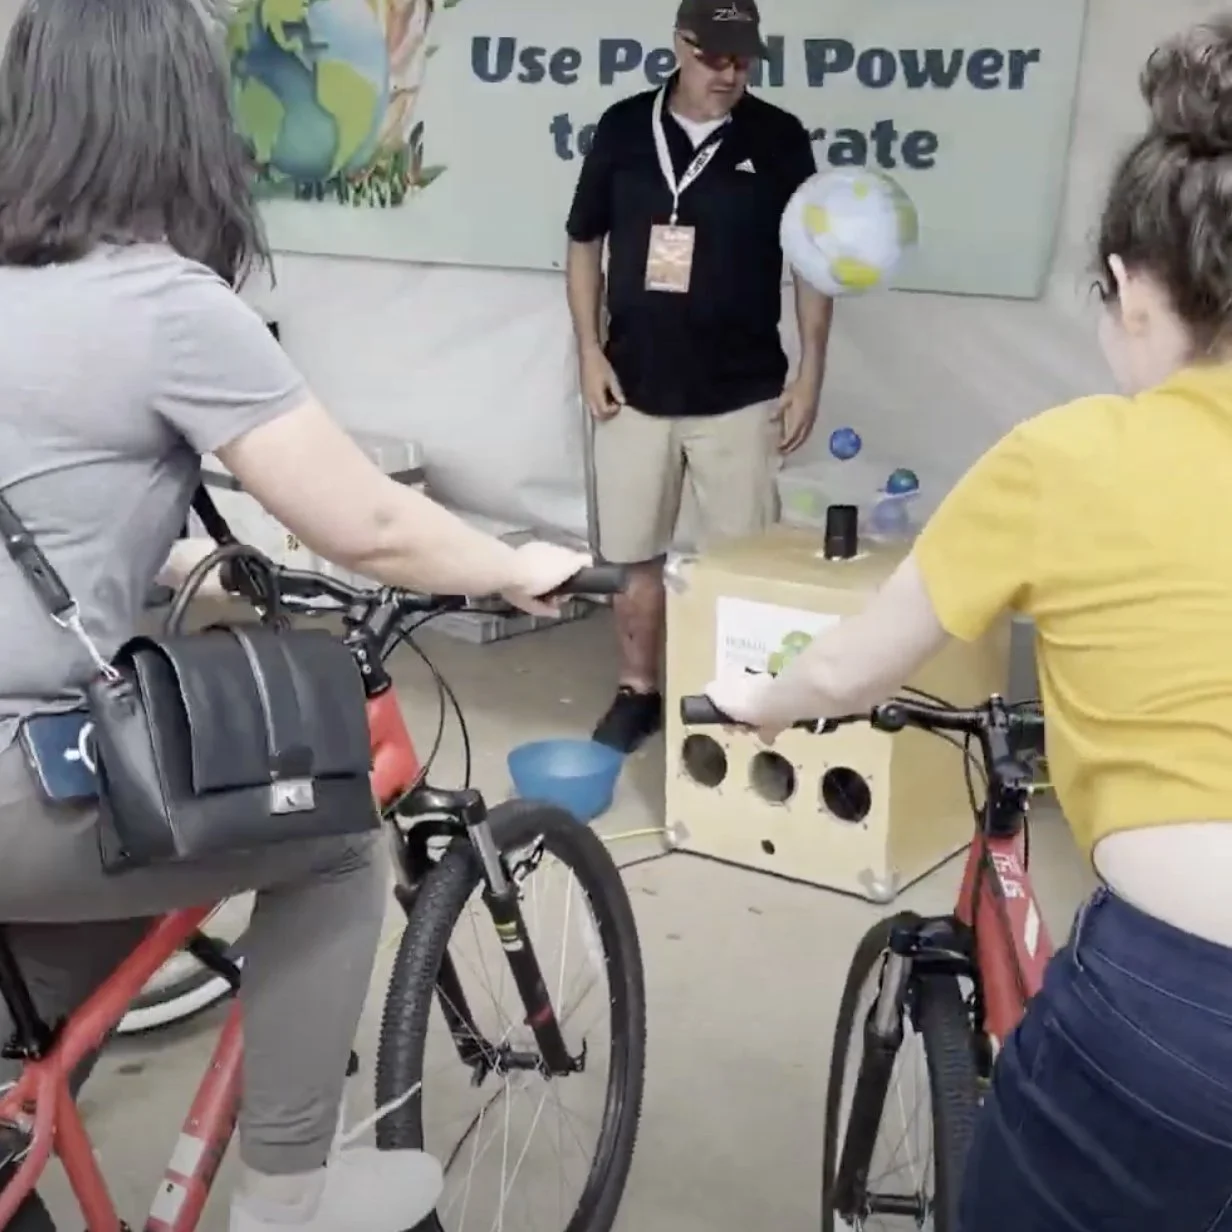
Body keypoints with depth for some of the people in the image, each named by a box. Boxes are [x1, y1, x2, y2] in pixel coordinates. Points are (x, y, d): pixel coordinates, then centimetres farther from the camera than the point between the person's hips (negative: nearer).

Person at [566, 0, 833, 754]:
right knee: (638, 556, 10)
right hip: (636, 386, 2)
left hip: (741, 393, -1)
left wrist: (811, 370, -3)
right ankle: (638, 692, 26)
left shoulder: (779, 139, -3)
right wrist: (590, 351, 1)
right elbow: (585, 244, 8)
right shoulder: (623, 128, 0)